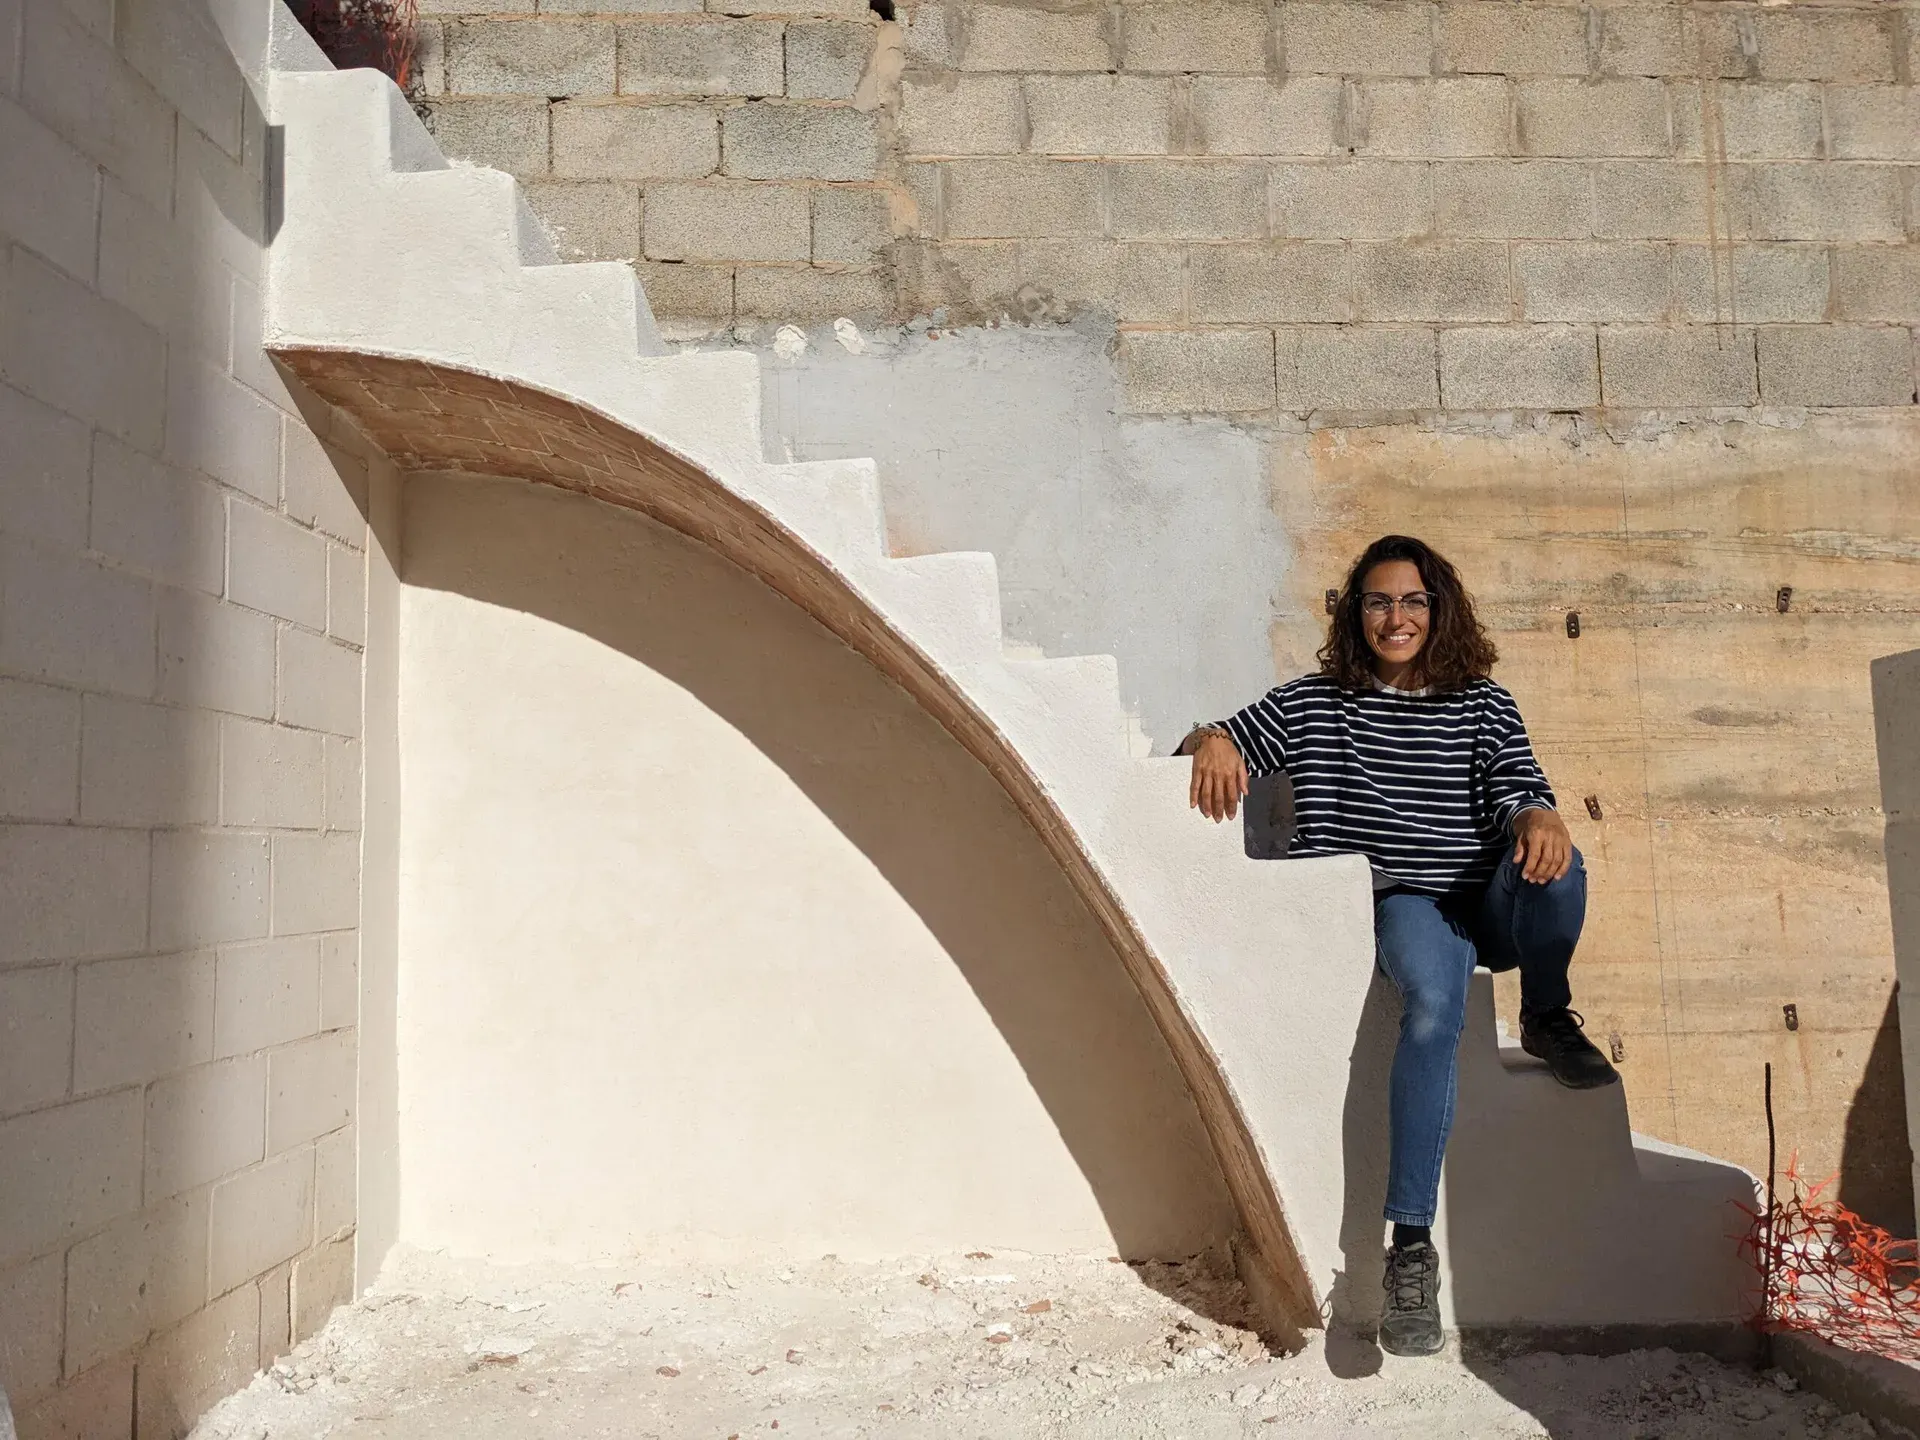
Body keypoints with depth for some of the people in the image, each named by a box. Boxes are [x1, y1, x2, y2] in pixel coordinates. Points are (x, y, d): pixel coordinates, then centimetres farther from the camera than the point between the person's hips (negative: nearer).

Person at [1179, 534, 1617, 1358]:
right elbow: (1221, 742, 13)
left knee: (1554, 872, -34)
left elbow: (1518, 791, -3)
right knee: (1434, 1004, -34)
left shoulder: (1482, 705, 11)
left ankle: (1547, 1019, -3)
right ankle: (1411, 1245, -31)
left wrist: (1542, 821, -28)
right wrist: (1212, 742, -12)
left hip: (1490, 903, 2)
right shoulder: (1312, 704, 11)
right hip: (1402, 904, -1)